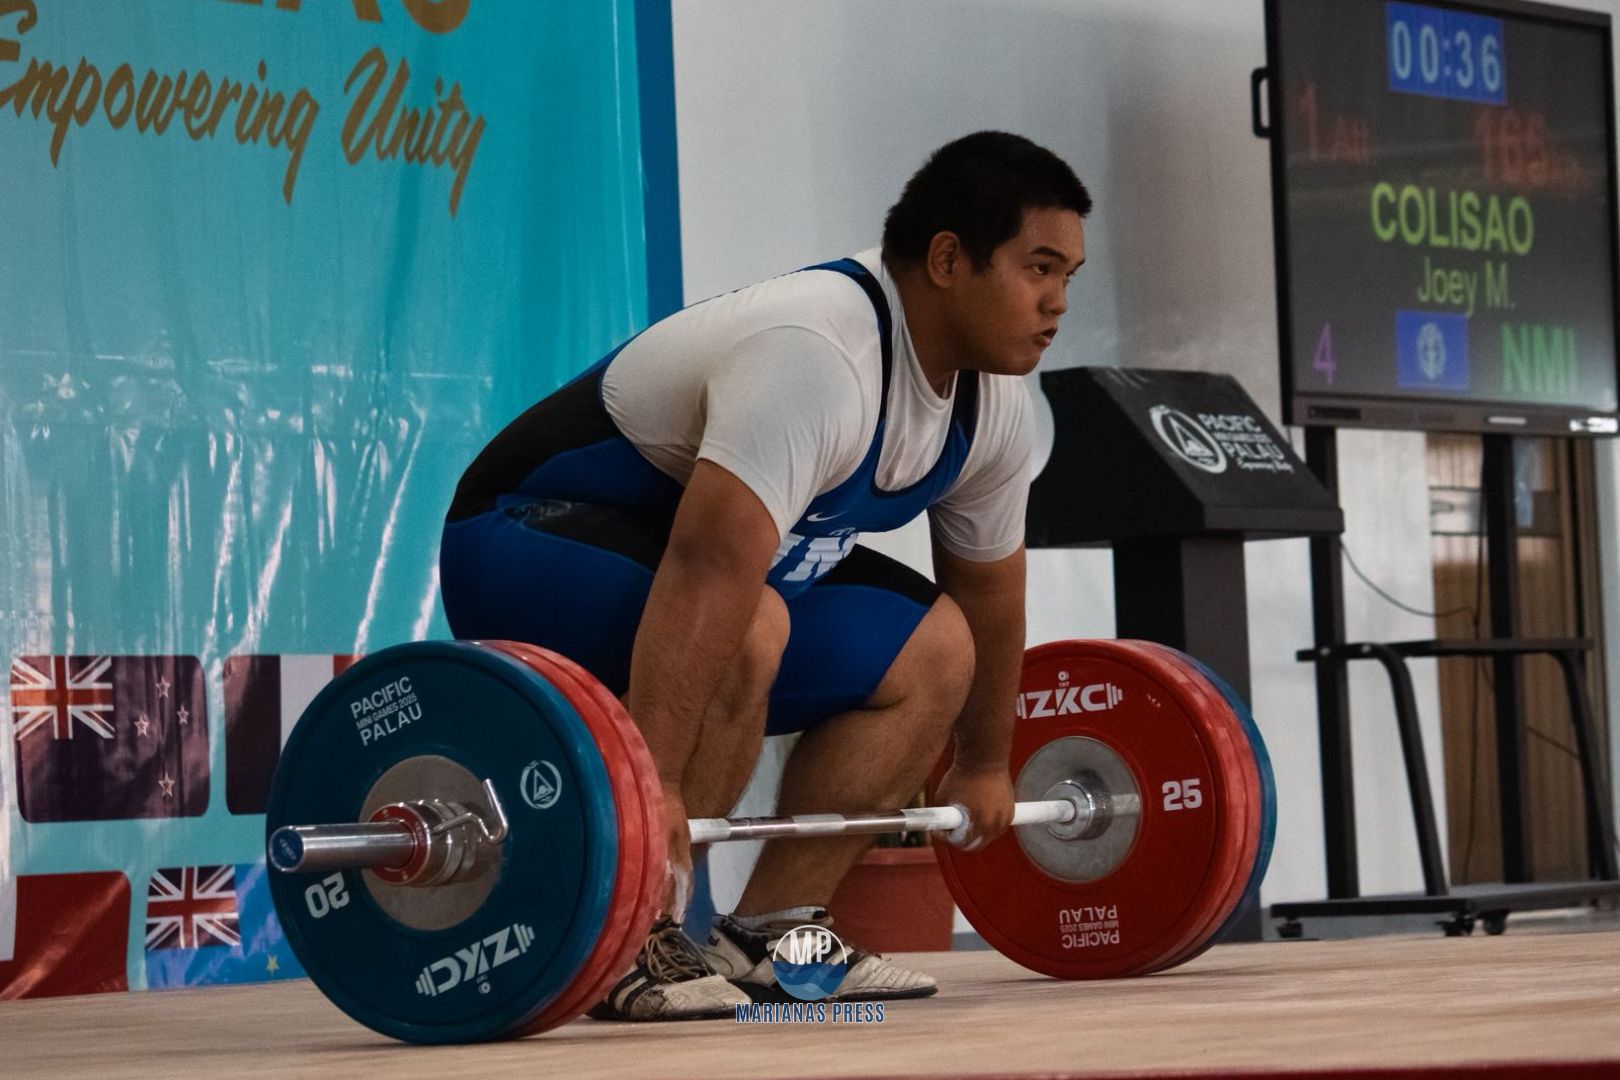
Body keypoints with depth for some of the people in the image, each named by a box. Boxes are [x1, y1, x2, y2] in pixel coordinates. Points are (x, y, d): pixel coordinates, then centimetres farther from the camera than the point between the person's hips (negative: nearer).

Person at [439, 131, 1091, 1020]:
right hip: (528, 544, -9)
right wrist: (649, 783, -47)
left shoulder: (994, 408, -2)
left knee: (932, 653, 2)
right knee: (743, 632, -36)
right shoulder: (816, 356, -33)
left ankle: (770, 934, 4)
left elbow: (985, 588, 13)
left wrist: (983, 765, 19)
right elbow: (709, 572, -42)